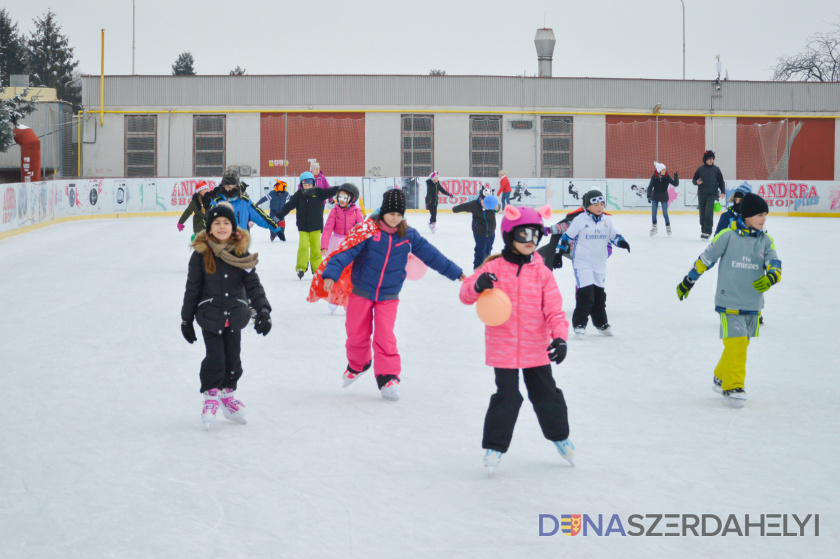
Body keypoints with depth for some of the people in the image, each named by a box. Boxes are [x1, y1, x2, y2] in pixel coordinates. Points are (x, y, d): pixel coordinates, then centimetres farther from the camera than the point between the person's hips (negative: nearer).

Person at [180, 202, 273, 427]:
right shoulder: (201, 254, -6)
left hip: (235, 316, 3)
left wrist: (263, 310, -9)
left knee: (233, 359, 8)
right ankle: (211, 397, 11)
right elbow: (192, 288, 0)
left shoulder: (241, 253, 0)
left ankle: (228, 394, 28)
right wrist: (186, 319, 2)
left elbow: (253, 284, 2)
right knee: (215, 358, -8)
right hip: (210, 316, -3)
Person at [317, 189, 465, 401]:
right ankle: (357, 365, 37)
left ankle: (388, 378, 0)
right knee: (357, 334, 10)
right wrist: (331, 274, -35)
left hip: (389, 295, 1)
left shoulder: (408, 235, -3)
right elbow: (346, 252, -22)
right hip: (361, 291, -1)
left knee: (385, 337, -8)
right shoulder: (367, 230, -14)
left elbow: (430, 254, 5)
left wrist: (455, 272, 9)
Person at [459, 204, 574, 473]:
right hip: (503, 348, -3)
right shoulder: (494, 268, -6)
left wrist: (560, 336, -20)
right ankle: (494, 446, 9)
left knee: (546, 393, 16)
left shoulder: (541, 272, -1)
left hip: (537, 348, 3)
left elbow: (553, 308, -5)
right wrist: (477, 285, -31)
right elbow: (466, 294, -8)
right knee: (507, 397, -4)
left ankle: (559, 435, 38)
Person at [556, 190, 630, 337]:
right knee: (586, 293, -14)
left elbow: (613, 235, 13)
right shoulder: (580, 220, -9)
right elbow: (567, 237, -4)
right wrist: (559, 253, -6)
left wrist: (621, 242, -9)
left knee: (599, 294, 14)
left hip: (599, 263, 6)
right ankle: (579, 323, -4)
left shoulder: (607, 221, 6)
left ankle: (601, 323, 27)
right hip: (582, 262, -5)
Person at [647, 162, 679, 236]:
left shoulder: (667, 177, -12)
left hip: (664, 197, -2)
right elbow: (650, 187, -13)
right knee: (653, 213, 9)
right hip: (655, 197, 2)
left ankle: (668, 227, 15)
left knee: (665, 213, -2)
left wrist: (676, 178, -32)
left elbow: (675, 184, -14)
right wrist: (649, 196, -24)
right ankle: (654, 227, 27)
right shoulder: (654, 177, -12)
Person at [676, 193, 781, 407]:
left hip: (753, 304, 5)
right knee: (735, 344, -12)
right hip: (729, 301, -5)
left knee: (741, 343, 13)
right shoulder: (727, 236, -10)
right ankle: (731, 388, -5)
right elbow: (705, 259, 0)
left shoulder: (765, 240, 4)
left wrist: (771, 277, -31)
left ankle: (721, 378, 33)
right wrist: (688, 281, 7)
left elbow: (774, 263, -7)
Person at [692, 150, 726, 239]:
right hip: (702, 194, 2)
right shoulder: (700, 169, 7)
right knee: (702, 213, 5)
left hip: (712, 194, -2)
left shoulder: (716, 169, 6)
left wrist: (723, 192, 0)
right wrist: (697, 182, -12)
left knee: (709, 212, -15)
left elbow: (721, 181, 10)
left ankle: (707, 231, -14)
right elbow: (694, 180, 11)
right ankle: (703, 230, 17)